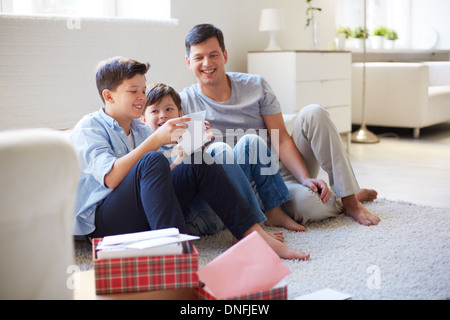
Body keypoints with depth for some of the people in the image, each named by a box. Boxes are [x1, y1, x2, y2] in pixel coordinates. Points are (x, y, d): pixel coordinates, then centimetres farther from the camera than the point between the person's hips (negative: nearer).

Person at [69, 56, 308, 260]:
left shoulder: (138, 128, 21)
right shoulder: (88, 128, -2)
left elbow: (166, 171, 12)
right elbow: (111, 178, -21)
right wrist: (156, 140, -24)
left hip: (145, 217, 7)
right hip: (102, 222, -6)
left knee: (200, 162, -9)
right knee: (152, 160, -31)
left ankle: (257, 237, -17)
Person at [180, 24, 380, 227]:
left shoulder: (256, 86, 0)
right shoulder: (184, 103, -4)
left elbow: (281, 140, -5)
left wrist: (305, 178, -18)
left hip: (285, 165, 4)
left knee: (313, 113, -22)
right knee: (308, 204, -36)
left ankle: (349, 199, -17)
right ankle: (337, 201, -1)